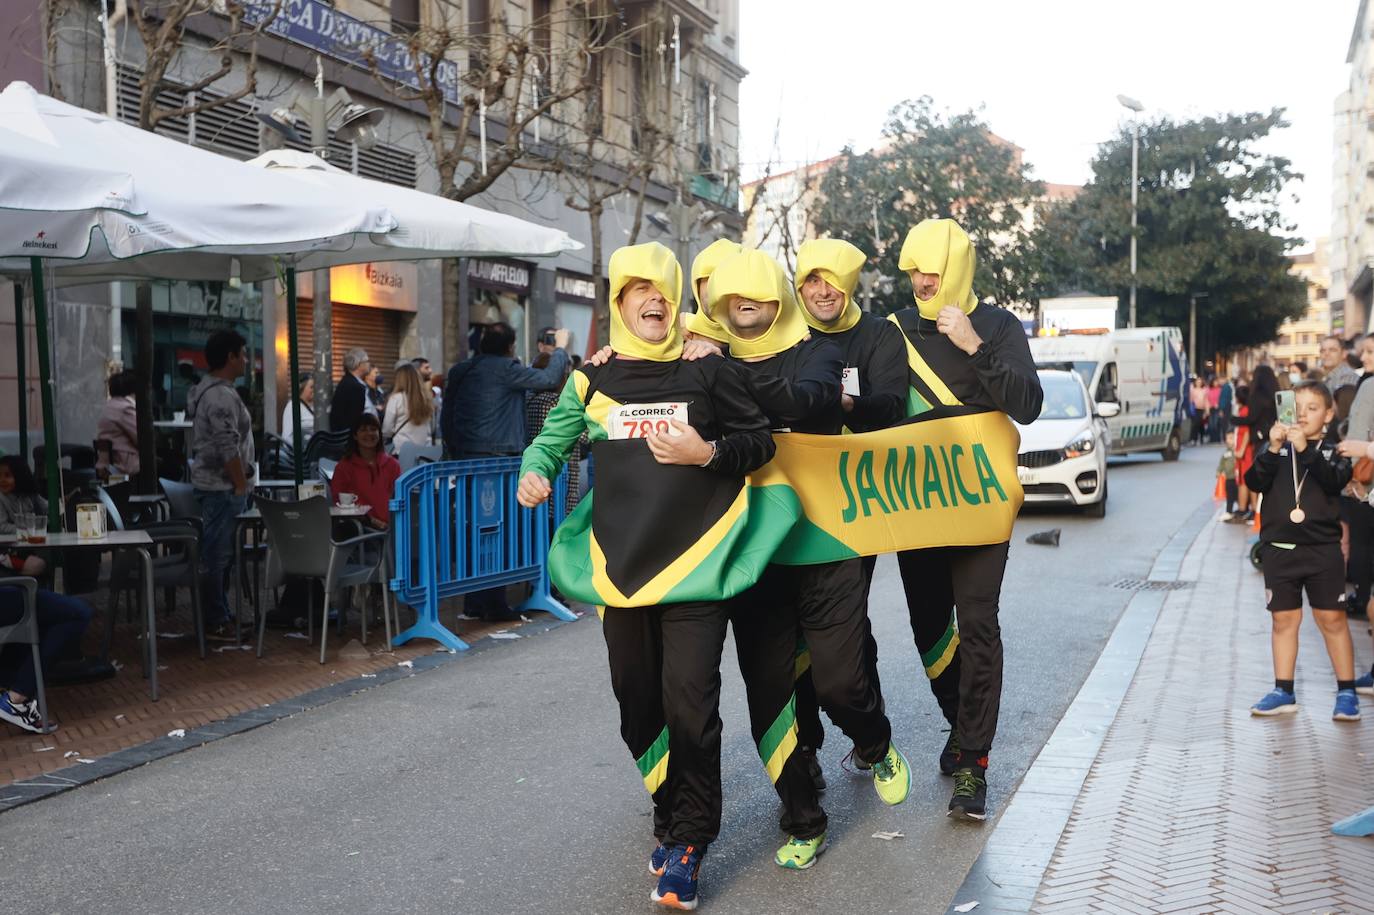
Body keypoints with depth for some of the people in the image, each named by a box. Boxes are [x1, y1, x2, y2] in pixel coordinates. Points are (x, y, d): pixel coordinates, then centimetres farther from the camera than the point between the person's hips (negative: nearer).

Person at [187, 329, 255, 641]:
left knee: (215, 554, 15)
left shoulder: (208, 389, 16)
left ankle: (216, 617, 23)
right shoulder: (222, 395, -18)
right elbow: (228, 448, -23)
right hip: (223, 486, -11)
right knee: (217, 555, -5)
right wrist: (241, 485, -17)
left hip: (213, 483, 11)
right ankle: (215, 623, 1)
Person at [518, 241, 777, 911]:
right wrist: (535, 471, -9)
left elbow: (762, 442, 6)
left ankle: (686, 843, 10)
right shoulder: (594, 378, 10)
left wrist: (707, 453, -12)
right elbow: (553, 437, 13)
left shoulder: (708, 370, 3)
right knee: (638, 704, 9)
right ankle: (675, 816, 33)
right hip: (622, 566, 3)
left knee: (689, 703, -9)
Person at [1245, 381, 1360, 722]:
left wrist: (1305, 450, -30)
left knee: (1332, 619, 2)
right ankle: (1284, 692, 17)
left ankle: (1347, 692, 13)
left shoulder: (1334, 450, 2)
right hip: (1279, 549, 2)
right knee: (1283, 619, 8)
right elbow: (1255, 482, -9)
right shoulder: (1277, 448, 5)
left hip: (1322, 548, -2)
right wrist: (1273, 449, -24)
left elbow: (1335, 481, -18)